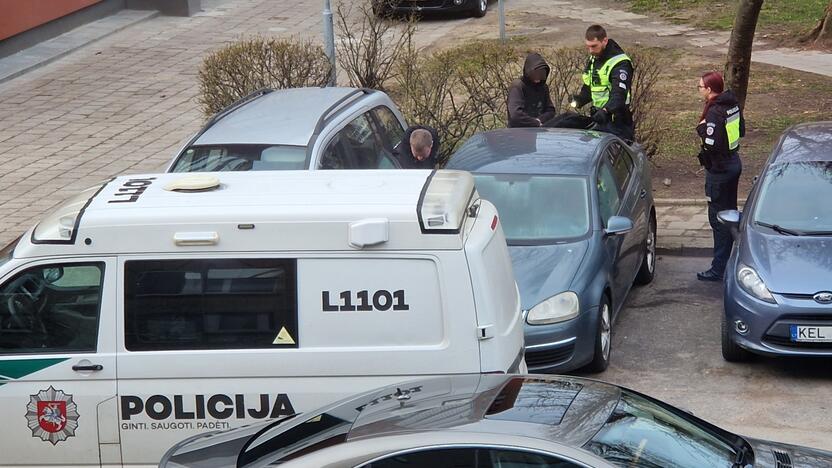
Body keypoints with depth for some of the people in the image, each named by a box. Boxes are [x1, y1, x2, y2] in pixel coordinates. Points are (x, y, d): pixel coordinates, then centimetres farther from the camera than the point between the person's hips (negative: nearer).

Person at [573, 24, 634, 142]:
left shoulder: (620, 63, -15)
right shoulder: (592, 60, 14)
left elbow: (619, 95, -27)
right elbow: (588, 88, 25)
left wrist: (606, 110, -43)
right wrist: (579, 100, 3)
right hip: (599, 119, 8)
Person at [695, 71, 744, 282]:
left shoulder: (714, 112, -23)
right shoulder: (733, 104, 4)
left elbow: (712, 145, -28)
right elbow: (741, 131, 16)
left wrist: (702, 128, -14)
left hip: (719, 168, -9)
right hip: (734, 162, 9)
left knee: (718, 217, -3)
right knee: (730, 211, 20)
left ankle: (719, 269, 0)